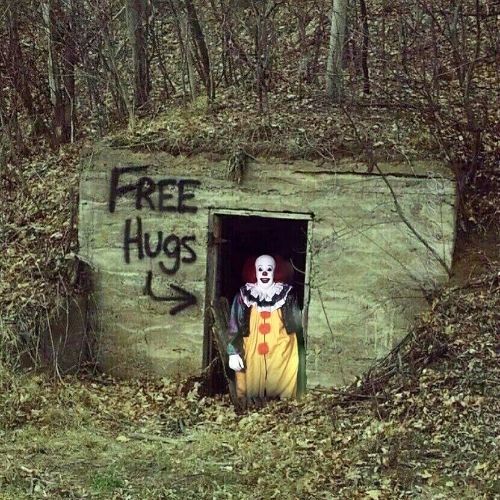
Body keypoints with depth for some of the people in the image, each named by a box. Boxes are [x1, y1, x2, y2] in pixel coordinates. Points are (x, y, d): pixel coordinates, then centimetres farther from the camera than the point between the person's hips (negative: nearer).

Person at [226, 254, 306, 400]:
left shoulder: (286, 294, 1)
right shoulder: (244, 295, 1)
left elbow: (297, 325, 3)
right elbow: (234, 326, 2)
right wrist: (233, 353, -5)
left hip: (281, 355, 0)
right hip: (251, 356, 0)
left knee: (282, 392, 1)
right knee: (251, 394, 4)